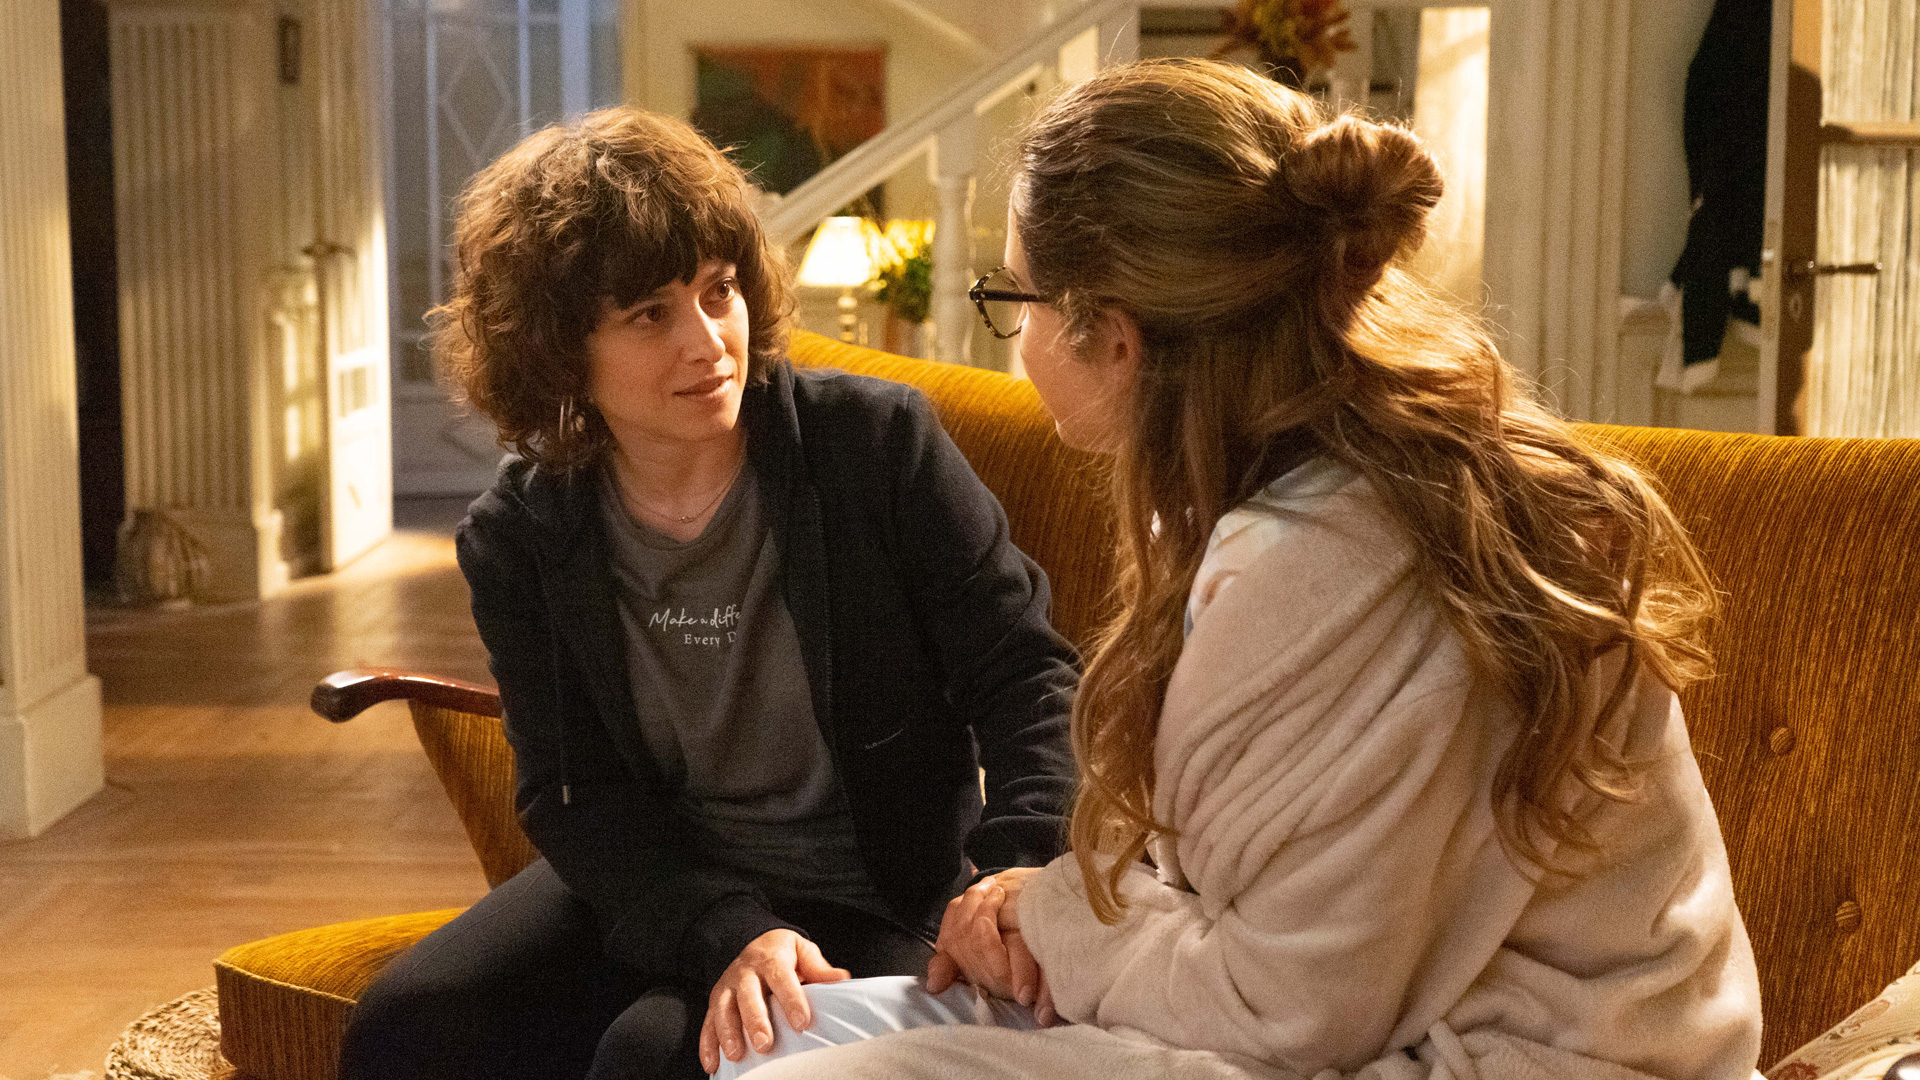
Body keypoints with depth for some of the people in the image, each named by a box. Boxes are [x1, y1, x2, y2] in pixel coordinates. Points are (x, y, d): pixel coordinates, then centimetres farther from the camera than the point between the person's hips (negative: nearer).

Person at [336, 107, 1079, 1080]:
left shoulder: (879, 442, -12)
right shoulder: (518, 541, -4)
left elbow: (1024, 672, -11)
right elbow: (575, 795, -7)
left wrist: (1018, 874, -29)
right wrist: (729, 933, -25)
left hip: (871, 901, -3)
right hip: (652, 881, 4)